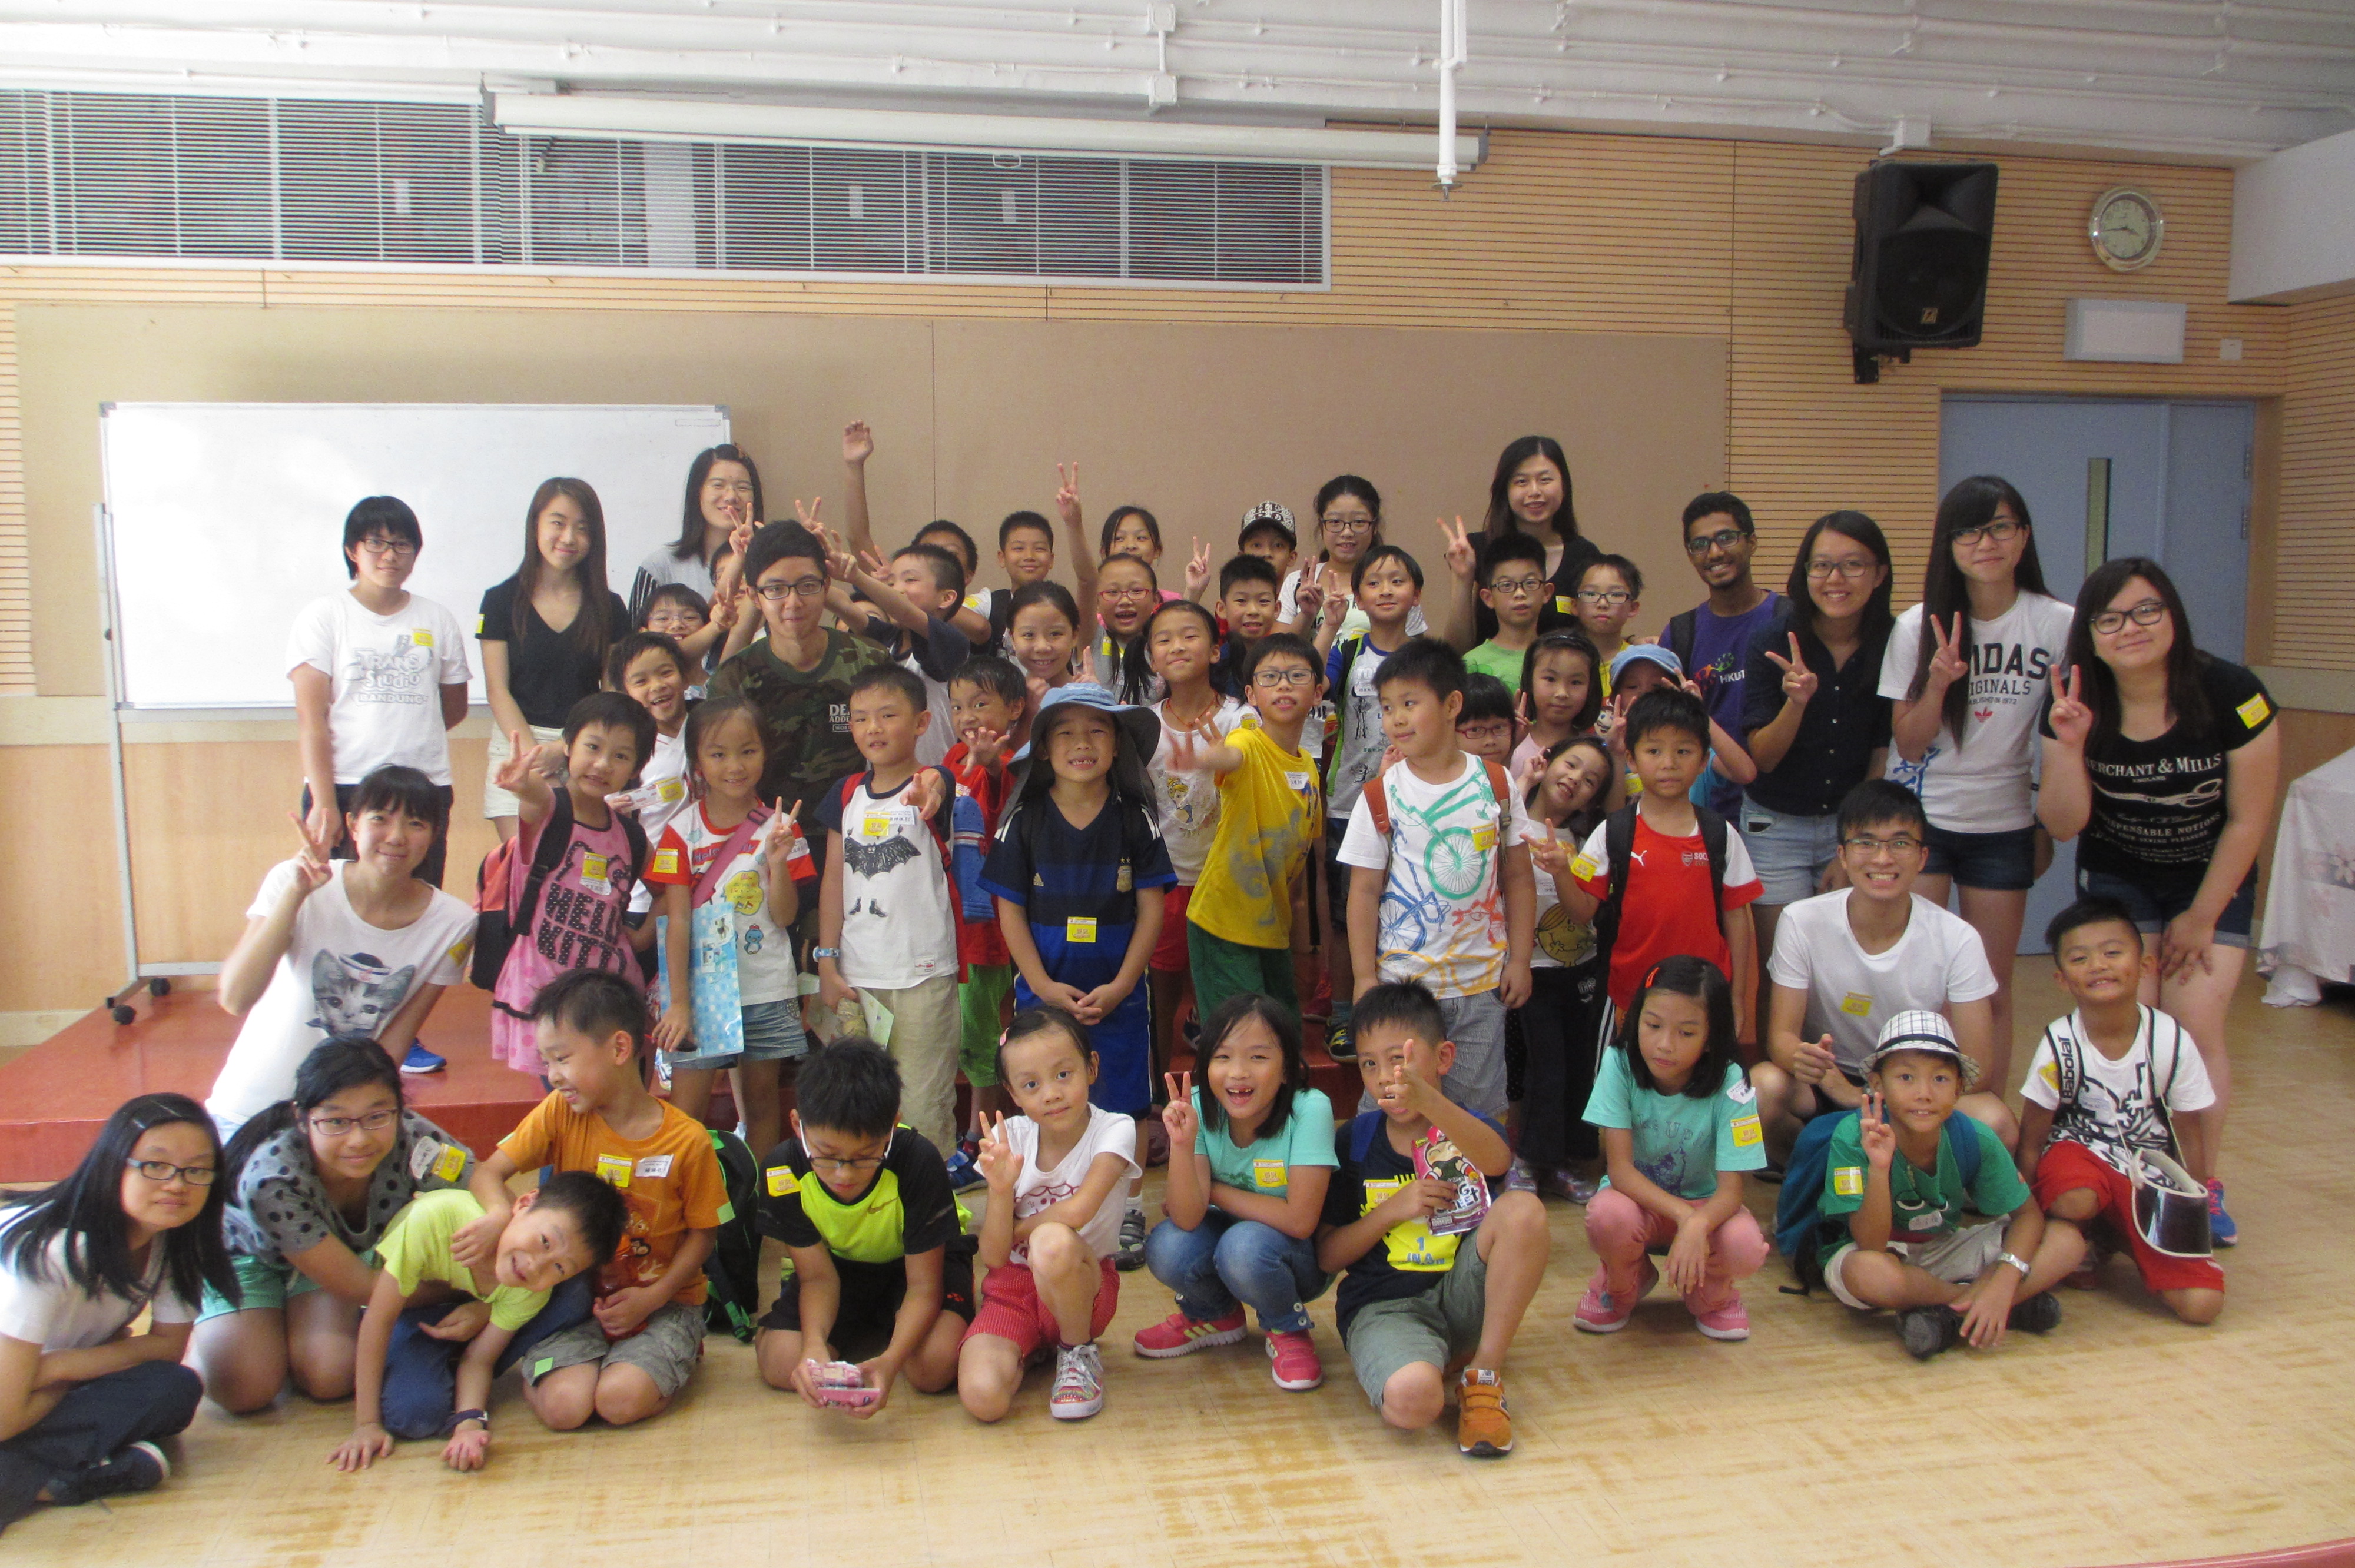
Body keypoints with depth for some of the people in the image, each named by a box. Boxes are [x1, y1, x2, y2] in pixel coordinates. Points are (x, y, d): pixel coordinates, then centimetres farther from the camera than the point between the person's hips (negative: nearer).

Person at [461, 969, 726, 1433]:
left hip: (662, 1301, -2)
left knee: (621, 1400, -26)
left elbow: (702, 1233, -3)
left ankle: (674, 1356, 5)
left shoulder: (688, 1141, -13)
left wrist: (651, 1298, -16)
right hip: (578, 1295, 2)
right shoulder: (559, 1114, -4)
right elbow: (488, 1173, -6)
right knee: (564, 1407, -23)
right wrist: (499, 1216, -30)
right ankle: (534, 1372, 11)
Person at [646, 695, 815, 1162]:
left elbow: (785, 916, -4)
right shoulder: (681, 833, -4)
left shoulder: (780, 829, 0)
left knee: (762, 1102, 10)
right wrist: (678, 1002, -10)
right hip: (701, 989, -1)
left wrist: (778, 862, -20)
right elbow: (677, 921, -5)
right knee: (686, 1110, -1)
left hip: (767, 993, 2)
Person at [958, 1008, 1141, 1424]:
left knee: (1053, 1241, -37)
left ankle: (1079, 1351, -7)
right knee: (982, 1398, -25)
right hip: (1013, 1288, 3)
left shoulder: (1114, 1131, -13)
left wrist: (1018, 1230, -10)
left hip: (1083, 1287, -3)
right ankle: (1025, 1350, 11)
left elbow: (1078, 1211, -27)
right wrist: (1000, 1189, -26)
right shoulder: (1009, 1138, -6)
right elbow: (993, 1256, -9)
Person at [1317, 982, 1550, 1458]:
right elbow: (1327, 1257, 4)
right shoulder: (1357, 1141, 3)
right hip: (1383, 1305, -2)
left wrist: (1427, 1100, -46)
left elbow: (1497, 1160, -28)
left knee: (1524, 1209, -25)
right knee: (1411, 1399, -36)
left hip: (1463, 1295, 2)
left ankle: (1483, 1375, -13)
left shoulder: (1467, 1129, 1)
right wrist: (1393, 1209, -12)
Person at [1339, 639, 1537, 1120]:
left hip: (1482, 981, 1)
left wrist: (1519, 960, 1)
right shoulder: (1381, 796, -4)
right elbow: (1364, 891, -2)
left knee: (1479, 1109, 10)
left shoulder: (1495, 784, 0)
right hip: (1402, 982, -1)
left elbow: (1518, 878, 5)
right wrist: (1365, 978, -6)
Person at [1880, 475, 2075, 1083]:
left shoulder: (2059, 626, -4)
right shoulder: (1917, 627, -5)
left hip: (2004, 824, 1)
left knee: (1994, 990, 7)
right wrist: (1937, 682, -22)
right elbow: (1908, 744, -6)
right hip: (1919, 819, -1)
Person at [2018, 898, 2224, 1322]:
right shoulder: (2059, 1046, -16)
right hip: (2079, 1159, -2)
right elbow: (2031, 1142, -8)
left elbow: (2190, 1137, 2)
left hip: (2153, 1183, 2)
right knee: (2077, 1200, -39)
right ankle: (2077, 1240, -2)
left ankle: (2122, 1240, 12)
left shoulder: (2173, 1042, -11)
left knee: (2202, 1304, -16)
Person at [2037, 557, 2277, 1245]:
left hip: (2213, 880, -1)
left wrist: (2202, 917, -7)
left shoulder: (2231, 695, -21)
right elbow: (2065, 825, -12)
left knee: (2195, 1025, -11)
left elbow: (2248, 819, -12)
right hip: (2117, 878, 1)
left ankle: (2200, 1184, 5)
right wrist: (2069, 747, -30)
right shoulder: (2077, 706, -15)